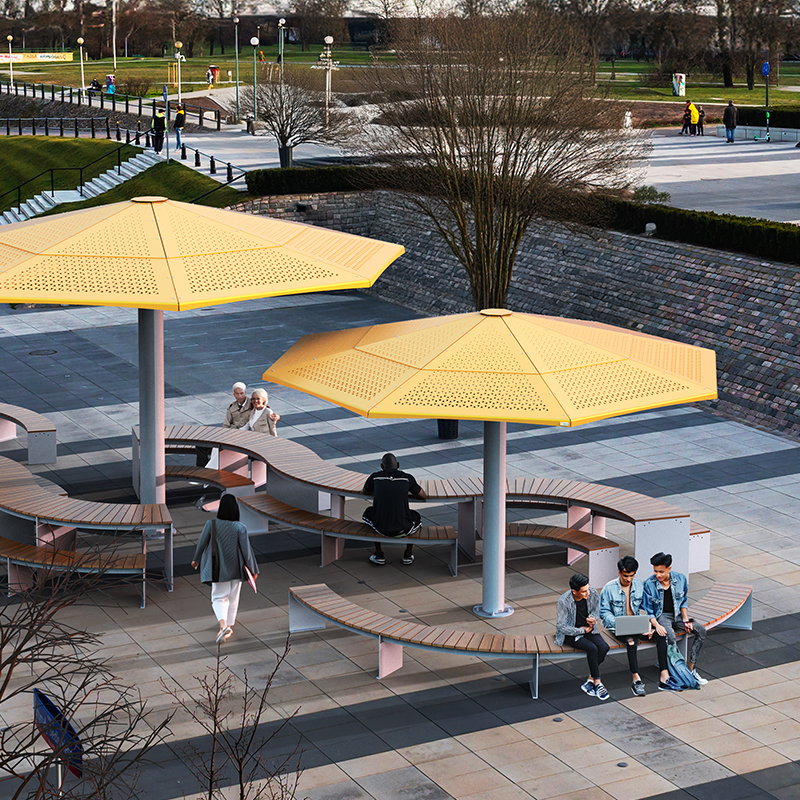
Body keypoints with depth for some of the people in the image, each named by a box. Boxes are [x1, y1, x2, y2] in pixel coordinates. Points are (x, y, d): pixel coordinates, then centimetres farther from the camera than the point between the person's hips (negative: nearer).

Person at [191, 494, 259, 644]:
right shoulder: (240, 528, -15)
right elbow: (246, 549, -12)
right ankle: (230, 626, 28)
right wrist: (253, 569, 0)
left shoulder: (211, 525, -13)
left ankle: (223, 625, -15)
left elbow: (201, 543, -2)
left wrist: (196, 559, 16)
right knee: (233, 598, 18)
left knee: (219, 598, 9)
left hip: (219, 569, 0)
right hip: (236, 568, 0)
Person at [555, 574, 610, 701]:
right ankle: (597, 684, -16)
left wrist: (593, 618, -14)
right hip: (570, 634, -5)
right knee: (592, 648, -29)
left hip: (589, 630, 5)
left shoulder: (593, 594, -12)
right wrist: (582, 630, -15)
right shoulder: (563, 602, -24)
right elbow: (562, 627, -17)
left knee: (604, 647, -22)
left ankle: (590, 681, -10)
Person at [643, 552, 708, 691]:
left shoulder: (681, 579, -2)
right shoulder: (649, 584, -11)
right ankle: (665, 677, -43)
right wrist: (657, 626, -25)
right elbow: (649, 611, -7)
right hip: (660, 616, -5)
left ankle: (691, 668, -14)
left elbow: (683, 602, 11)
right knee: (669, 635, -37)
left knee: (701, 630, -20)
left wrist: (685, 620, -3)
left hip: (677, 614, 5)